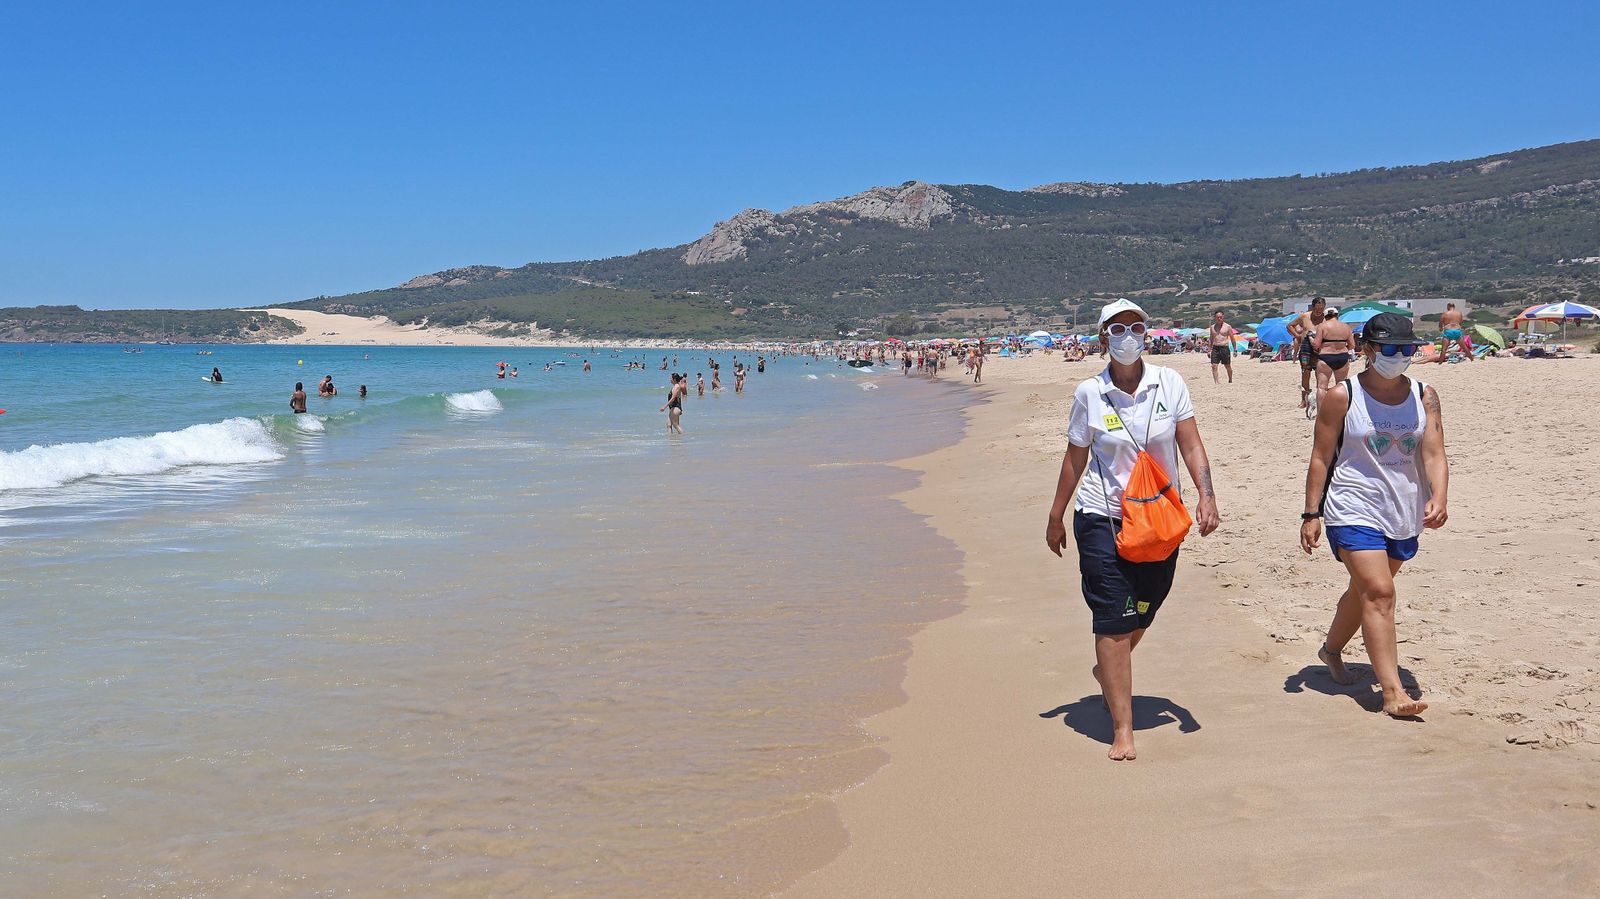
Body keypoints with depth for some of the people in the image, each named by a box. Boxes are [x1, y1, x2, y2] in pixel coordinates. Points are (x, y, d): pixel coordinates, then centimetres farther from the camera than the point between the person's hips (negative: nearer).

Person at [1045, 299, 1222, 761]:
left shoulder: (1169, 383, -2)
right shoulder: (1089, 393, -4)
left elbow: (1191, 446, -3)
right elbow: (1075, 458, 5)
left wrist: (1207, 495, -17)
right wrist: (1056, 517, 10)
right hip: (1103, 519, -2)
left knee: (1142, 614, 16)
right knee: (1113, 620, -7)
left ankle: (1107, 671, 48)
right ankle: (1122, 728, -1)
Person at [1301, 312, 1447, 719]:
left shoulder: (1424, 396, 3)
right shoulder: (1342, 396, -7)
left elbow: (1434, 454, -4)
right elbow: (1321, 457, -4)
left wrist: (1439, 498, -22)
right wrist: (1311, 513, -6)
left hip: (1404, 513, 5)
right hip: (1354, 510, -5)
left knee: (1365, 589, 19)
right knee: (1379, 592, -16)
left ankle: (1331, 648, 45)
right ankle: (1392, 692, -18)